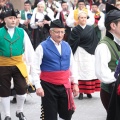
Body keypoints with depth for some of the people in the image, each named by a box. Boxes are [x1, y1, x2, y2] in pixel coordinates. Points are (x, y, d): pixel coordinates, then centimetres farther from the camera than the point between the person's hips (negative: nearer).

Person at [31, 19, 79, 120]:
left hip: (64, 85, 4)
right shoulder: (42, 47, -10)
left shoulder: (67, 46, 6)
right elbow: (35, 68, -11)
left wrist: (75, 83, 9)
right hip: (48, 86, -4)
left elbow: (72, 66, 13)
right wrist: (38, 86, -16)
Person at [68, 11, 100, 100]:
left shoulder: (91, 29, 5)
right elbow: (72, 44, -3)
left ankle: (89, 91, 10)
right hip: (79, 54, -2)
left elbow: (95, 42, 6)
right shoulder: (75, 30, 0)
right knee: (80, 72, -2)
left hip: (90, 54, 2)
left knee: (90, 72, 1)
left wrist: (94, 51, -2)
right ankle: (81, 92, 1)